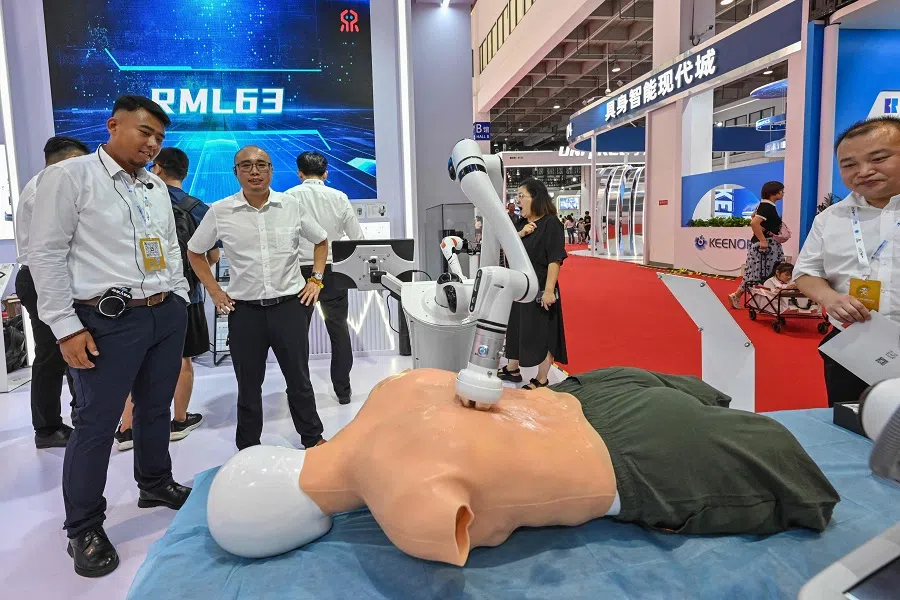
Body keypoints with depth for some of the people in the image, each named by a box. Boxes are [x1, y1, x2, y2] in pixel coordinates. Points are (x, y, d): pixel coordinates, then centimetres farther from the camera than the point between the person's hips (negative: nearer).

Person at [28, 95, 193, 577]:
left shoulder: (156, 188, 15)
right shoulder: (69, 176, -5)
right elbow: (46, 254, -9)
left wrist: (179, 298, 11)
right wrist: (67, 327, -13)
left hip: (167, 315, 6)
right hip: (108, 320, -6)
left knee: (156, 409, 17)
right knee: (96, 424, 3)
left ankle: (156, 484, 37)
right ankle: (84, 529, 18)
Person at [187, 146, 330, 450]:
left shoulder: (291, 206, 0)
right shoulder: (220, 212, -2)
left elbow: (321, 241, 14)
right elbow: (195, 253, 12)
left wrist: (316, 280, 5)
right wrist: (215, 292, 5)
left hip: (289, 303, 0)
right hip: (244, 308, 0)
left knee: (299, 379, 10)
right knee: (248, 384, 11)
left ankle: (313, 438, 28)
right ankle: (248, 449, 28)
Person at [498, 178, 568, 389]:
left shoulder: (551, 223, -14)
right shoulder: (522, 223, 10)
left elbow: (555, 260, -19)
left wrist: (549, 290, -25)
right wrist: (520, 233, -10)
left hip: (539, 290, -8)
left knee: (542, 334, 3)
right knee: (516, 330, 18)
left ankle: (542, 380, 15)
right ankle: (512, 370, 34)